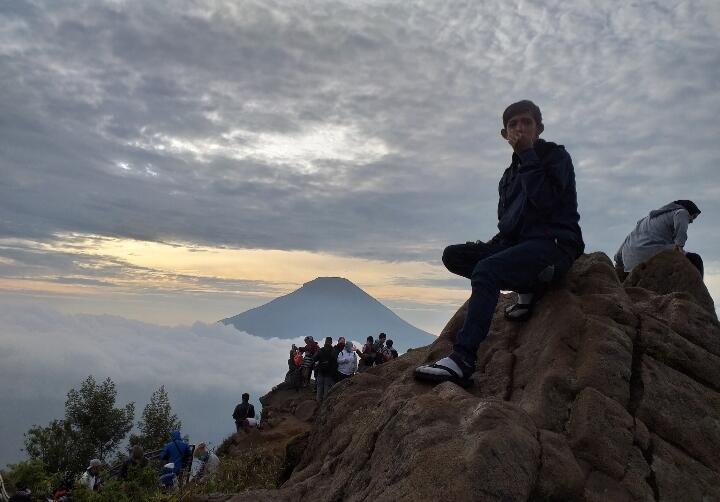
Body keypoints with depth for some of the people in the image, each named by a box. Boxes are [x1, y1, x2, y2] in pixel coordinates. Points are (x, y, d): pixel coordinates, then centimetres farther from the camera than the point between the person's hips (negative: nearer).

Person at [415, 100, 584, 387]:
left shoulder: (556, 156, 3)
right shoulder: (510, 174, 23)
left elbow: (545, 201, -17)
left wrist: (528, 154, -10)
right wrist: (497, 244, -1)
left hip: (554, 243, -8)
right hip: (519, 244, 8)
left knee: (486, 269, -33)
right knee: (453, 256, -7)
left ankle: (463, 360, -40)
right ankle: (527, 286, -8)